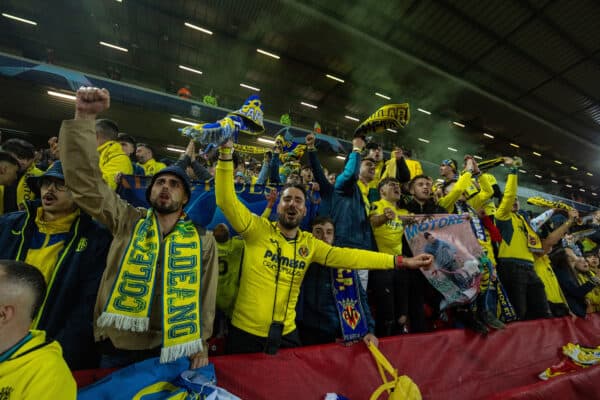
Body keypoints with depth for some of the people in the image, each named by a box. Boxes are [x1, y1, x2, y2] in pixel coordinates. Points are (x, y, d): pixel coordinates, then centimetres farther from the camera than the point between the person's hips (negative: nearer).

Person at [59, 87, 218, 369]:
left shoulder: (203, 239, -5)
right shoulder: (127, 221, -3)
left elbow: (206, 295, -1)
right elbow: (84, 180, -12)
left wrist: (201, 341, -2)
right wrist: (84, 118, -19)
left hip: (171, 348, 0)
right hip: (117, 345, 1)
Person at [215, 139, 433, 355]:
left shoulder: (309, 243, -2)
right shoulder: (258, 229, -12)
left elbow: (347, 256, -5)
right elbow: (226, 200, -20)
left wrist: (401, 261, -8)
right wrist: (226, 155, -28)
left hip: (286, 334, 3)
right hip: (246, 332, -2)